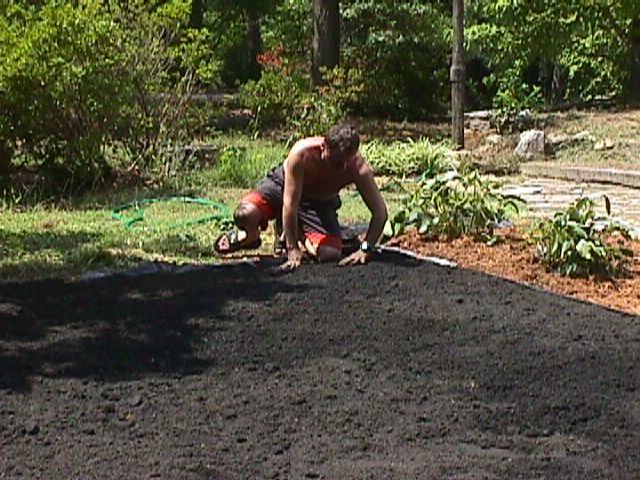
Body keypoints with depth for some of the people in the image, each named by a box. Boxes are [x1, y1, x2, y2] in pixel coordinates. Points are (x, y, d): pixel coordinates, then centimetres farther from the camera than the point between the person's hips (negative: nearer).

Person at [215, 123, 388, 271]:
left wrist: (365, 249, -37)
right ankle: (250, 237, 10)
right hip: (283, 185, -2)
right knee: (244, 215, -30)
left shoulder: (359, 168, -32)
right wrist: (292, 250, -35)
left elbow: (380, 212, -26)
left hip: (320, 203, 2)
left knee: (331, 255, -21)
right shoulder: (302, 154, -38)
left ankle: (299, 236, 13)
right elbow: (289, 204, -35)